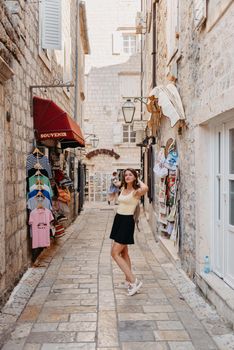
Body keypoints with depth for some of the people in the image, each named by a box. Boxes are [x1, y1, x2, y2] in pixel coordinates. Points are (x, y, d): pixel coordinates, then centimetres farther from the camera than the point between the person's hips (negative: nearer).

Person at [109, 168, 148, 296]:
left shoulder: (136, 192, -13)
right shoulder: (123, 189, 9)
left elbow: (145, 188, -35)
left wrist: (138, 181, -19)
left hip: (127, 222, -9)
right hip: (118, 219, 9)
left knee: (115, 253, -11)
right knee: (123, 253, 13)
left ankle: (134, 281, -6)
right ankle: (129, 280, 23)